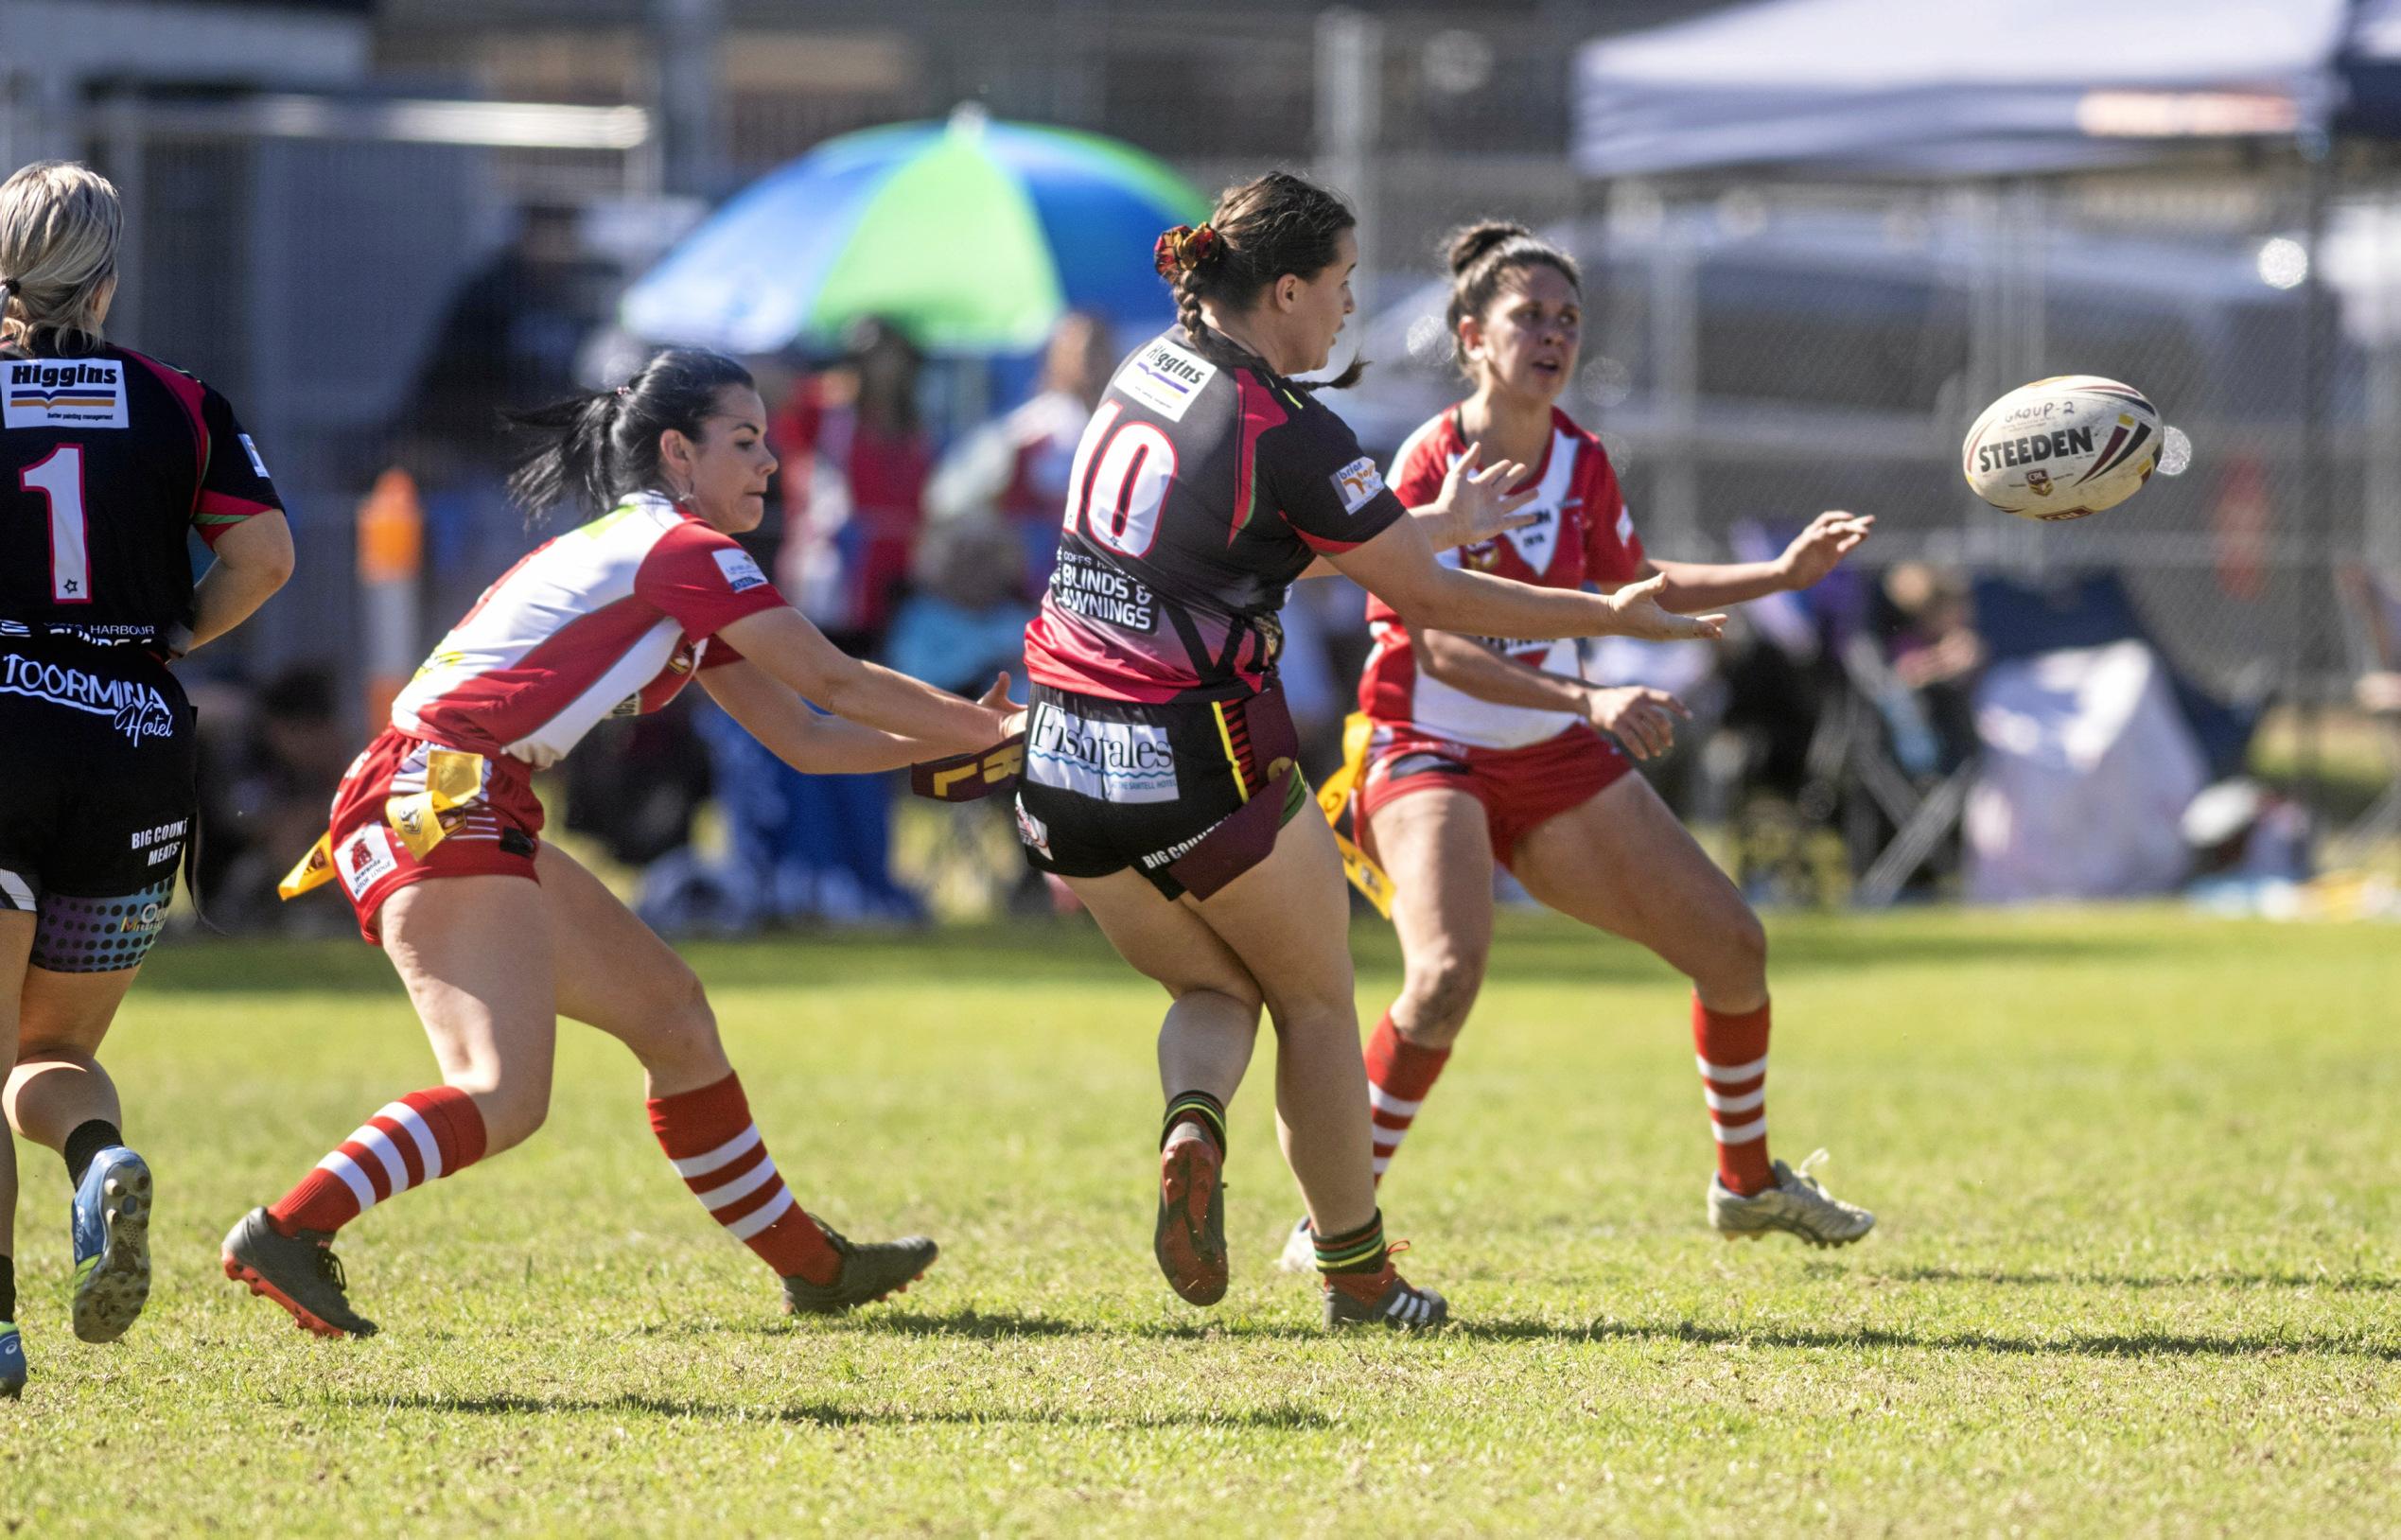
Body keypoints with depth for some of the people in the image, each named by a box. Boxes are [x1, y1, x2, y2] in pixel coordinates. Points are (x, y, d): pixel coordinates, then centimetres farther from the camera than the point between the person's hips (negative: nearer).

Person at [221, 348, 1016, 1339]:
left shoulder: (680, 580, 24)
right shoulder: (680, 550, -5)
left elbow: (806, 738, 24)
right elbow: (834, 682, -4)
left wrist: (965, 737, 18)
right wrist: (986, 728, 7)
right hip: (437, 801, -11)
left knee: (669, 1012, 18)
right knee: (504, 1098, -23)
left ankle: (812, 1266, 27)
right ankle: (285, 1235, -32)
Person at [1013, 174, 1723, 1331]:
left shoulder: (1148, 371, 9)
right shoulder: (1288, 435, -14)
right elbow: (1429, 597, -7)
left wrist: (1436, 519, 30)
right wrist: (1612, 616, 4)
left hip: (1063, 764, 7)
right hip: (1199, 760, -7)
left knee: (1215, 990, 21)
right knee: (1315, 1000, 14)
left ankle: (1191, 1126, -12)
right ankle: (1358, 1278, 18)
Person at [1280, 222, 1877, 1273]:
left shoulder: (1580, 463, 1)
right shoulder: (1429, 466, -19)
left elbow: (1638, 589, 19)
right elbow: (1442, 646, -27)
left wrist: (1783, 574, 10)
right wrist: (1589, 699, -37)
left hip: (1556, 758, 7)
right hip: (1431, 755, -7)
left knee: (1732, 946, 5)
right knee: (1448, 971, -31)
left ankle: (1747, 1182, 28)